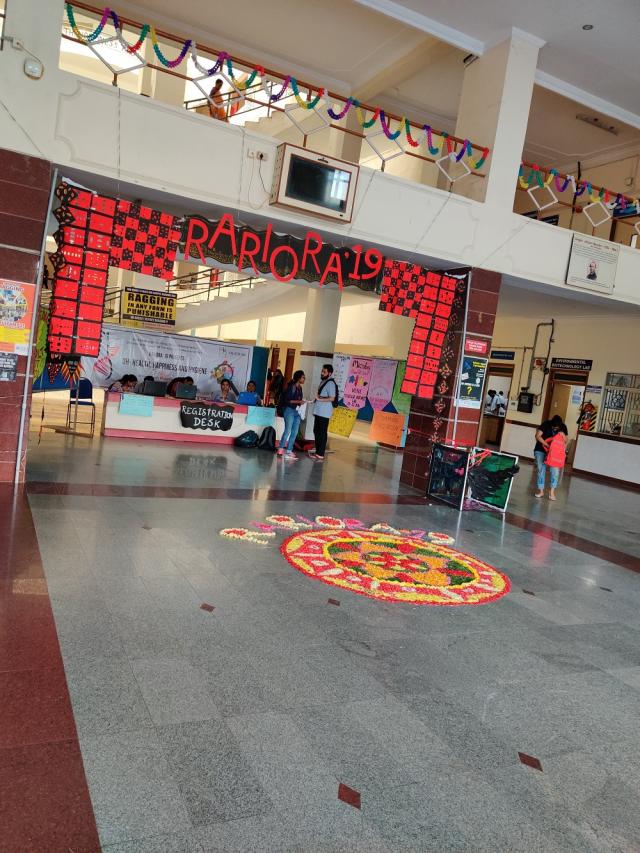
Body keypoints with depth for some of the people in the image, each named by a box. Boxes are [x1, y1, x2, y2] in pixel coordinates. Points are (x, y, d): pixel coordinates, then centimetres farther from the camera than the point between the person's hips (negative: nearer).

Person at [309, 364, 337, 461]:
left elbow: (332, 398, -21)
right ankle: (317, 451, 22)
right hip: (318, 412, 10)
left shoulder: (330, 383, -14)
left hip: (324, 413, -10)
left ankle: (320, 455, -3)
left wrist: (320, 399, -23)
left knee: (322, 433, -6)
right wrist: (316, 399, 15)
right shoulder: (323, 381, 16)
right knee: (316, 432, 13)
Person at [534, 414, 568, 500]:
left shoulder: (563, 427, -8)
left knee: (555, 469, -12)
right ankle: (541, 491, 4)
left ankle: (552, 491, -8)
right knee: (541, 469, -5)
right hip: (541, 450, -1)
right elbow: (538, 436, -17)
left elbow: (565, 441, 1)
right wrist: (547, 445, -25)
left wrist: (563, 436, -21)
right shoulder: (545, 424, -16)